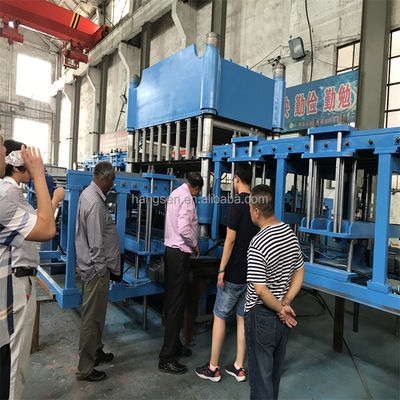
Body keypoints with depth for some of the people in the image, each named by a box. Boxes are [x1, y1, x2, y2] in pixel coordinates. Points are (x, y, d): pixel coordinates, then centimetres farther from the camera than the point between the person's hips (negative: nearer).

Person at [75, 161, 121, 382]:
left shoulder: (88, 194, 9)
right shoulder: (95, 203, -23)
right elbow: (96, 242, -23)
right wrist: (100, 270, -15)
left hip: (94, 266, 10)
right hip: (97, 268, -10)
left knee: (96, 315, 23)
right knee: (91, 318, 3)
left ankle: (96, 351, 41)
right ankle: (85, 369, 19)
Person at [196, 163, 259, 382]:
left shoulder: (237, 204, -16)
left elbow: (230, 240, -19)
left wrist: (221, 269, -12)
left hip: (234, 273, -7)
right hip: (253, 272, 7)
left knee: (219, 316, 6)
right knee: (243, 317, 14)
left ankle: (213, 368, 18)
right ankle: (238, 367, 25)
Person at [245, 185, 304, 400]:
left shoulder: (257, 245, -26)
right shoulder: (290, 233, -2)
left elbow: (260, 290, -26)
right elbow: (299, 272, 7)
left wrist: (280, 309, -10)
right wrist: (285, 303, 1)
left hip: (262, 316, -8)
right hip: (284, 317, 8)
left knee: (261, 374, 10)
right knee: (275, 372, 26)